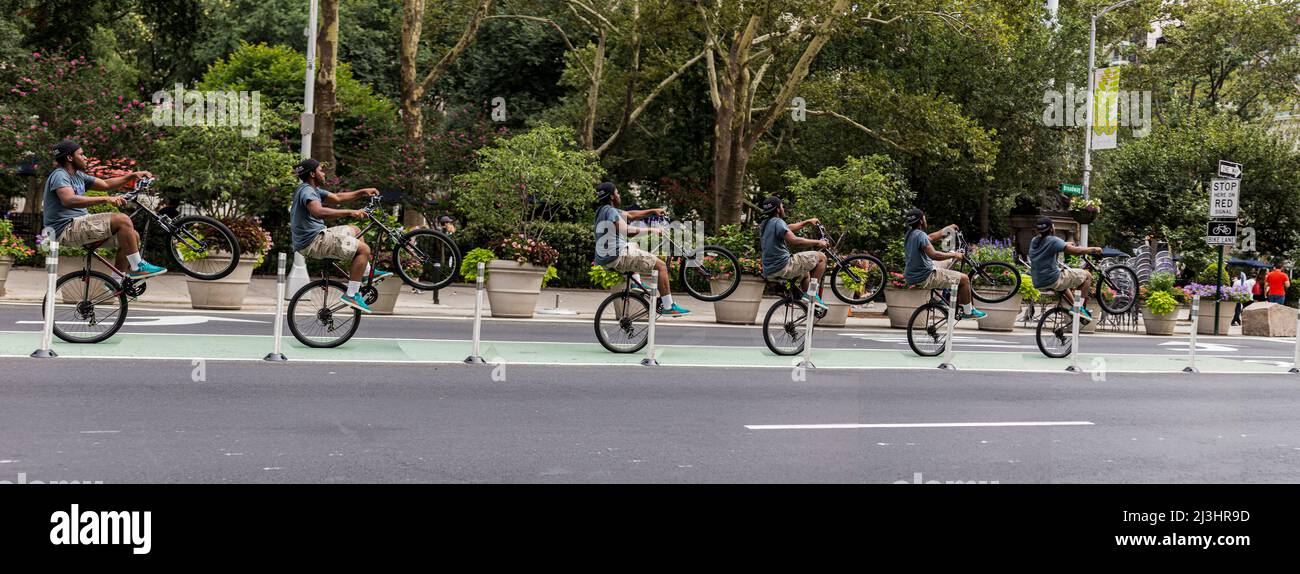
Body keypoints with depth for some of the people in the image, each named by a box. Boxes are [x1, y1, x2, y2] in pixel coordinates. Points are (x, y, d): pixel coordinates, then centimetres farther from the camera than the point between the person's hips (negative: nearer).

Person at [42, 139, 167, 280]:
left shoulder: (78, 175, 19)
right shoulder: (59, 175, -11)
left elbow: (106, 184, 21)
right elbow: (69, 200, -30)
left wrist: (133, 176, 9)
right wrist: (106, 199, -37)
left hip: (81, 227, 10)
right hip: (67, 229, -10)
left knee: (133, 236, 4)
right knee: (123, 220, -22)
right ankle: (138, 268, -16)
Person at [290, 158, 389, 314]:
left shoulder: (313, 190, 15)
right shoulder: (307, 191, -18)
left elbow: (337, 197, 22)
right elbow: (319, 212, -37)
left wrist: (362, 192, 16)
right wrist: (350, 212, -39)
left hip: (316, 234, 11)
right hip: (313, 242, -11)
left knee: (355, 231, 26)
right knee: (364, 249, -15)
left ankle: (368, 273, 29)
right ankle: (351, 295, -15)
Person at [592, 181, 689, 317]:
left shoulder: (603, 210, 16)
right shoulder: (610, 211, -14)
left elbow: (631, 215, 21)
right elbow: (627, 231, -25)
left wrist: (653, 211, 17)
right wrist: (651, 230, -14)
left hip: (604, 259, 10)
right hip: (617, 258, -10)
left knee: (634, 246, 40)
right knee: (661, 265, -6)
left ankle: (635, 283, 27)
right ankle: (667, 306, -5)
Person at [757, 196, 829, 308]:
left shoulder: (764, 224, 15)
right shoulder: (777, 222, -15)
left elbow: (789, 228, 28)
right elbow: (795, 241, -25)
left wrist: (808, 222, 32)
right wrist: (817, 242, -14)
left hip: (769, 273, 10)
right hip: (783, 268, -10)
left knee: (805, 274, 35)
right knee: (821, 257, 1)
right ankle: (813, 294, 1)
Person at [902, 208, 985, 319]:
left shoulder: (910, 233, 8)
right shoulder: (920, 235, -22)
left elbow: (931, 238, 24)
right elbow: (934, 255, -31)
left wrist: (947, 228, 32)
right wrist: (953, 255, -17)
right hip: (924, 278, -10)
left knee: (948, 261, 30)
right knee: (964, 279, -2)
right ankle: (968, 311, 13)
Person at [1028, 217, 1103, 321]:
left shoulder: (1033, 241, 8)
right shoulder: (1053, 241, -15)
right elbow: (1077, 251, -20)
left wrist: (1066, 244, 36)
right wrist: (1094, 249, -4)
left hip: (1038, 283, 8)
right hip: (1052, 281, -8)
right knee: (1087, 275, 6)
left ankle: (1074, 307, 33)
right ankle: (1081, 308, 7)